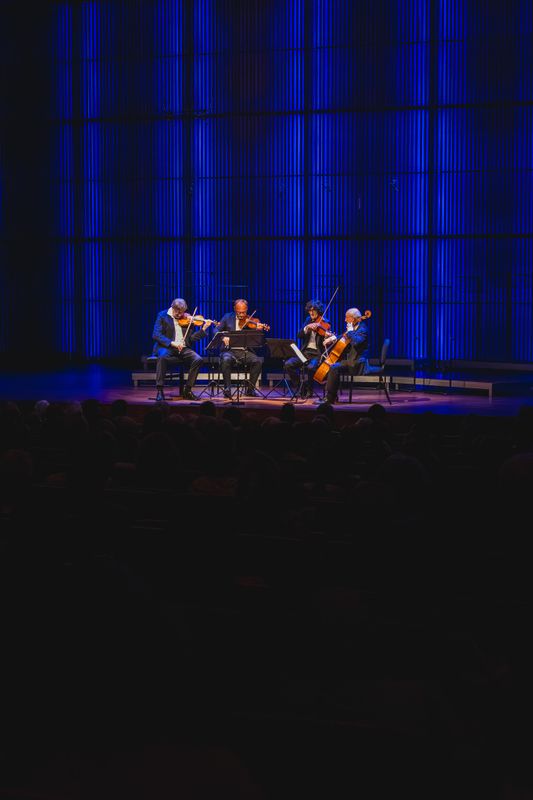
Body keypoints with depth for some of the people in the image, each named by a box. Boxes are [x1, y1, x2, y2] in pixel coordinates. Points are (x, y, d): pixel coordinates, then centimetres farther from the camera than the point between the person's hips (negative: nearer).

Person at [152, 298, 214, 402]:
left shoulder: (187, 319, 12)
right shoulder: (162, 316, 2)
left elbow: (192, 338, 8)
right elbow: (156, 335, -10)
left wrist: (203, 329, -7)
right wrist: (172, 343, -22)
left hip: (183, 348, 4)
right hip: (166, 347, -4)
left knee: (198, 359, -22)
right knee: (163, 357, -38)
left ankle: (187, 390, -11)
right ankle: (159, 391, -31)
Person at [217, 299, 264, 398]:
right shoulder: (228, 317, 8)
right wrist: (223, 337, -18)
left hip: (246, 352, 1)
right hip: (230, 350, -1)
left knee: (258, 361, -26)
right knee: (226, 360, -35)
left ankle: (250, 388, -11)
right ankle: (227, 388, -22)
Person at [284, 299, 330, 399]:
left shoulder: (325, 324, -3)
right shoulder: (308, 320, 12)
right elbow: (299, 335, 2)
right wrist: (307, 328, -16)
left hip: (317, 354, -5)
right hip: (305, 352, 5)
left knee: (310, 367, -34)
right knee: (288, 364, -17)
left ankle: (309, 390, -10)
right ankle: (298, 386, -1)